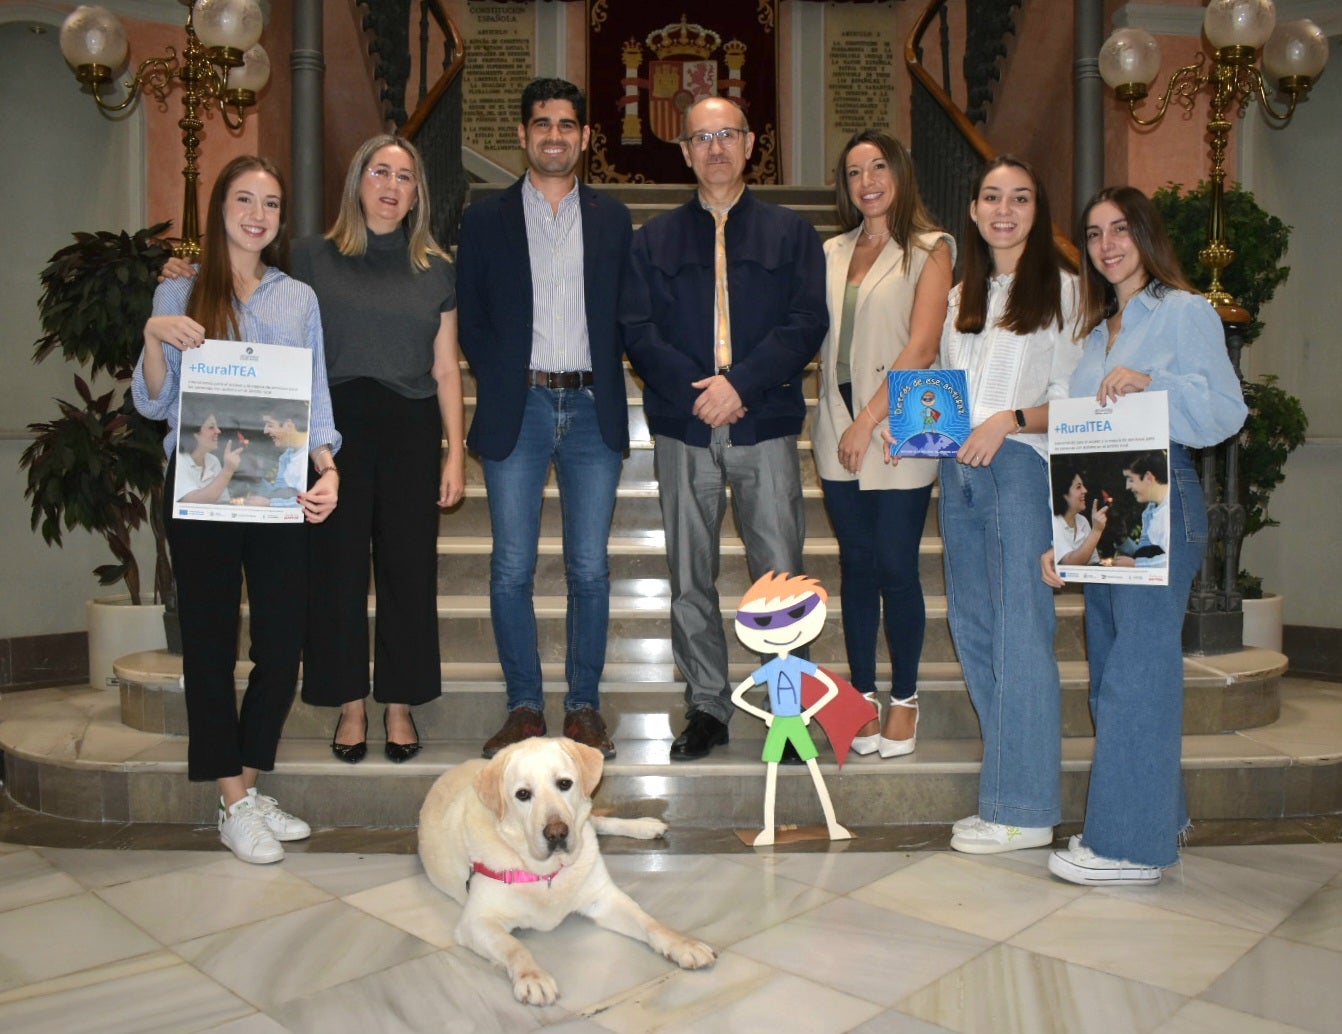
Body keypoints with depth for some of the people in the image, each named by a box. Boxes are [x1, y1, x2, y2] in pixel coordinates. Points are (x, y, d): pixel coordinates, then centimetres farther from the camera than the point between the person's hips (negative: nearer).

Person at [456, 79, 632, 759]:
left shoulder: (612, 220, 13)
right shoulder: (486, 219, 9)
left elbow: (626, 316, 11)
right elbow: (469, 318, 7)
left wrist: (607, 386, -2)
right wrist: (501, 383, -3)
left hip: (592, 409, 1)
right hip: (517, 409, 0)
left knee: (590, 569, 3)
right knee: (511, 569, 1)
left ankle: (584, 705, 15)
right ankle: (524, 707, 14)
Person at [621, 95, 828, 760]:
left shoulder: (790, 233, 11)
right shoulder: (655, 239, 14)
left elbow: (807, 323, 0)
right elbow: (635, 328, 3)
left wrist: (741, 383, -14)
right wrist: (696, 389, -11)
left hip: (766, 427, -1)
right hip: (683, 430, 2)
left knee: (780, 577, -2)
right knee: (690, 579, 6)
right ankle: (707, 707, 18)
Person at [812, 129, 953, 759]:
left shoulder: (930, 249, 1)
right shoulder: (833, 253, 15)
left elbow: (921, 346, -8)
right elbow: (819, 339, 11)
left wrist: (869, 419, -12)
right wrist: (837, 420, -1)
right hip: (838, 428, 4)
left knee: (896, 568, -2)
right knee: (857, 565, 8)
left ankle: (904, 700, 14)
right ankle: (862, 696, 18)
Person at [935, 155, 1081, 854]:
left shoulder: (1061, 290, 2)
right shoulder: (960, 297, 20)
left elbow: (1075, 398, -4)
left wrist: (1010, 421, -19)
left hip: (1022, 465, -6)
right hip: (958, 469, 6)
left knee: (1020, 629, -6)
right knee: (972, 627, 7)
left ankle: (1025, 809, 3)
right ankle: (1011, 788, 18)